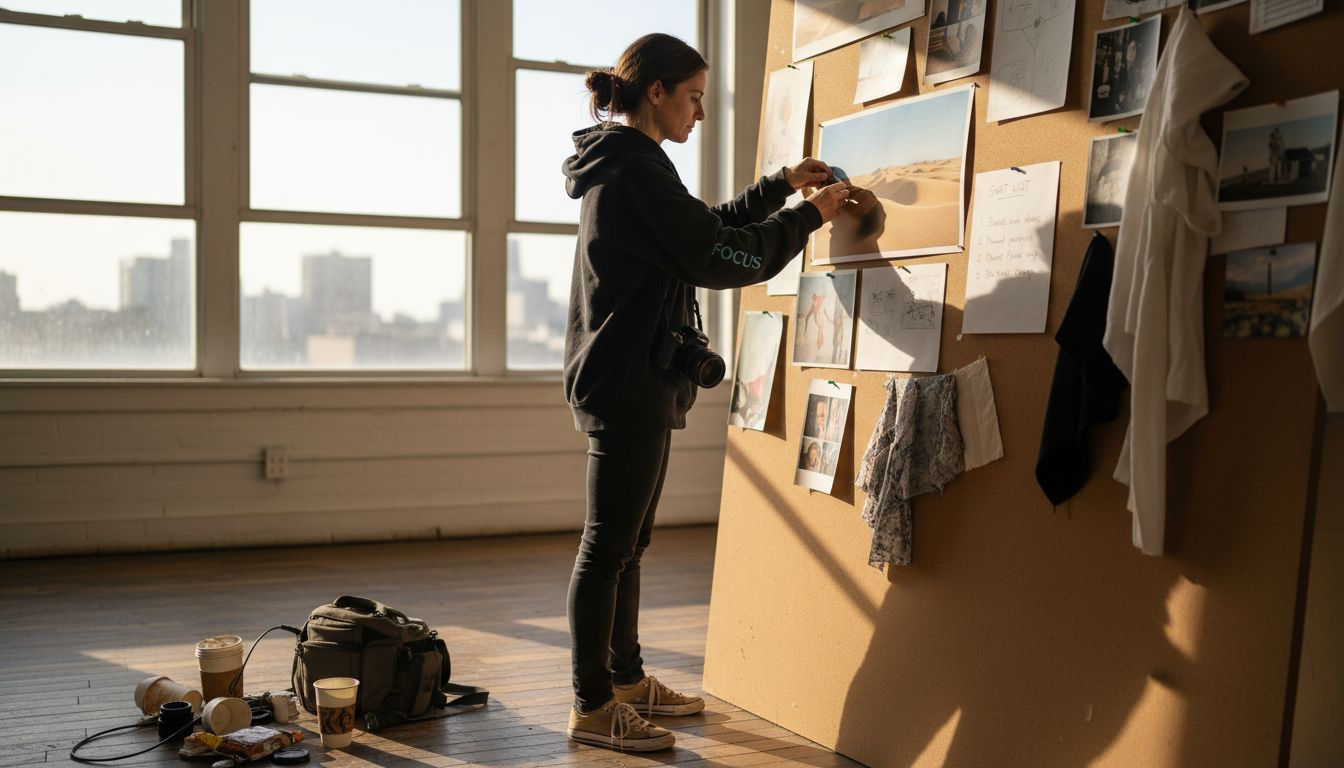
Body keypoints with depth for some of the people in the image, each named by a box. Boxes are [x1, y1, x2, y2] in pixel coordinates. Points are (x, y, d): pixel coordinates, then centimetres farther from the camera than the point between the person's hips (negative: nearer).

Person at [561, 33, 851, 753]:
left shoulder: (622, 165, 17)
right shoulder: (636, 168, -15)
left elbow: (708, 226, 25)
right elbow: (716, 257, -16)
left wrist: (782, 183, 17)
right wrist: (807, 215, -7)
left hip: (628, 382, 11)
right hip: (629, 383, -11)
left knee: (626, 541, 17)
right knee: (608, 545, -3)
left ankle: (625, 677, 29)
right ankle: (593, 707, 7)